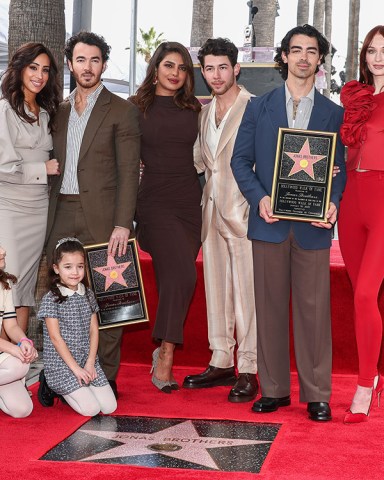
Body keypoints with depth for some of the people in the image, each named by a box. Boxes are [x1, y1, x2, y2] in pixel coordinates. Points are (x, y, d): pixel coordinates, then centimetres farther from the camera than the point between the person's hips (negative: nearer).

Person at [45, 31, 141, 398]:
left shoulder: (121, 111, 1)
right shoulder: (59, 111, 17)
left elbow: (129, 171, -5)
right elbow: (54, 165, 17)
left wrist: (122, 224, -13)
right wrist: (49, 216, 6)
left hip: (101, 218, -4)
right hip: (62, 216, 4)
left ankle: (105, 378, 5)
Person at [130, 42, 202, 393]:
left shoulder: (193, 109, 12)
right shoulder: (139, 107, 3)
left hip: (189, 200, 4)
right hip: (155, 201, -4)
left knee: (173, 280, 2)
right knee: (181, 276, -18)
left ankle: (163, 354, 13)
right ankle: (165, 357, -11)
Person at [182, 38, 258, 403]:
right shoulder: (205, 112, 15)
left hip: (243, 211, -7)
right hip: (212, 210, 7)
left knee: (246, 291, -5)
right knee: (215, 288, 12)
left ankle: (249, 370, 2)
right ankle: (221, 362, 21)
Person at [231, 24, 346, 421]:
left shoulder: (333, 113, 10)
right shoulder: (259, 107, 10)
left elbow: (340, 167, 7)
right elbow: (241, 160, 6)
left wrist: (333, 203, -12)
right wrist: (259, 198, -10)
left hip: (312, 225, -1)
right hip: (269, 222, 1)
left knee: (314, 309, 0)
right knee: (270, 306, 5)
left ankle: (317, 395, 7)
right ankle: (274, 389, 14)